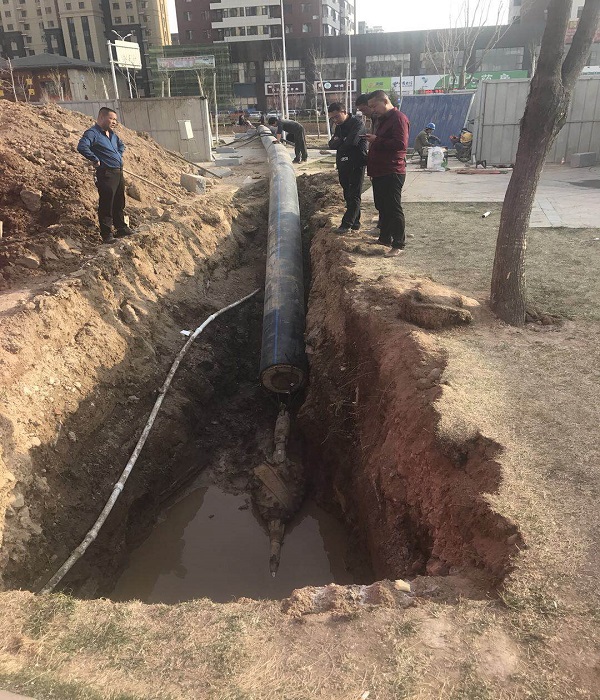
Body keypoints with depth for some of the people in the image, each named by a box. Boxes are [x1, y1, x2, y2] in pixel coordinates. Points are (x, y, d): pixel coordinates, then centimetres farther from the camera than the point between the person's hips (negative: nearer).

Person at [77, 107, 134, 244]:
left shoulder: (112, 134, 17)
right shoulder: (93, 133, -10)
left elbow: (121, 145, 36)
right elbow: (82, 147, -26)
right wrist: (96, 160, -20)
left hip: (118, 173, 9)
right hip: (106, 174, -9)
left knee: (119, 203, 17)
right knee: (106, 205, -6)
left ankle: (121, 228, 29)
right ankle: (106, 234, -1)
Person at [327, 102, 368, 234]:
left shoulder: (357, 123, -8)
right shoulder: (339, 127, 16)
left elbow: (352, 141, -23)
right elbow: (332, 145, 7)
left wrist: (339, 142, -3)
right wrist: (342, 141, -15)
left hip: (357, 165, -8)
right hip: (343, 166, 8)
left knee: (354, 196, -8)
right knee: (348, 195, 10)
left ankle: (346, 224, -13)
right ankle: (355, 223, 17)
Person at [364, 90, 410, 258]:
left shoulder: (398, 118, -12)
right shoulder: (383, 119, 20)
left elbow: (401, 144, -23)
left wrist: (376, 140, -17)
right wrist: (372, 141, 12)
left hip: (392, 173, -10)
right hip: (379, 171, 10)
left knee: (394, 208, -7)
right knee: (382, 207, 16)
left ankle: (399, 244, -2)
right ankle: (385, 238, 27)